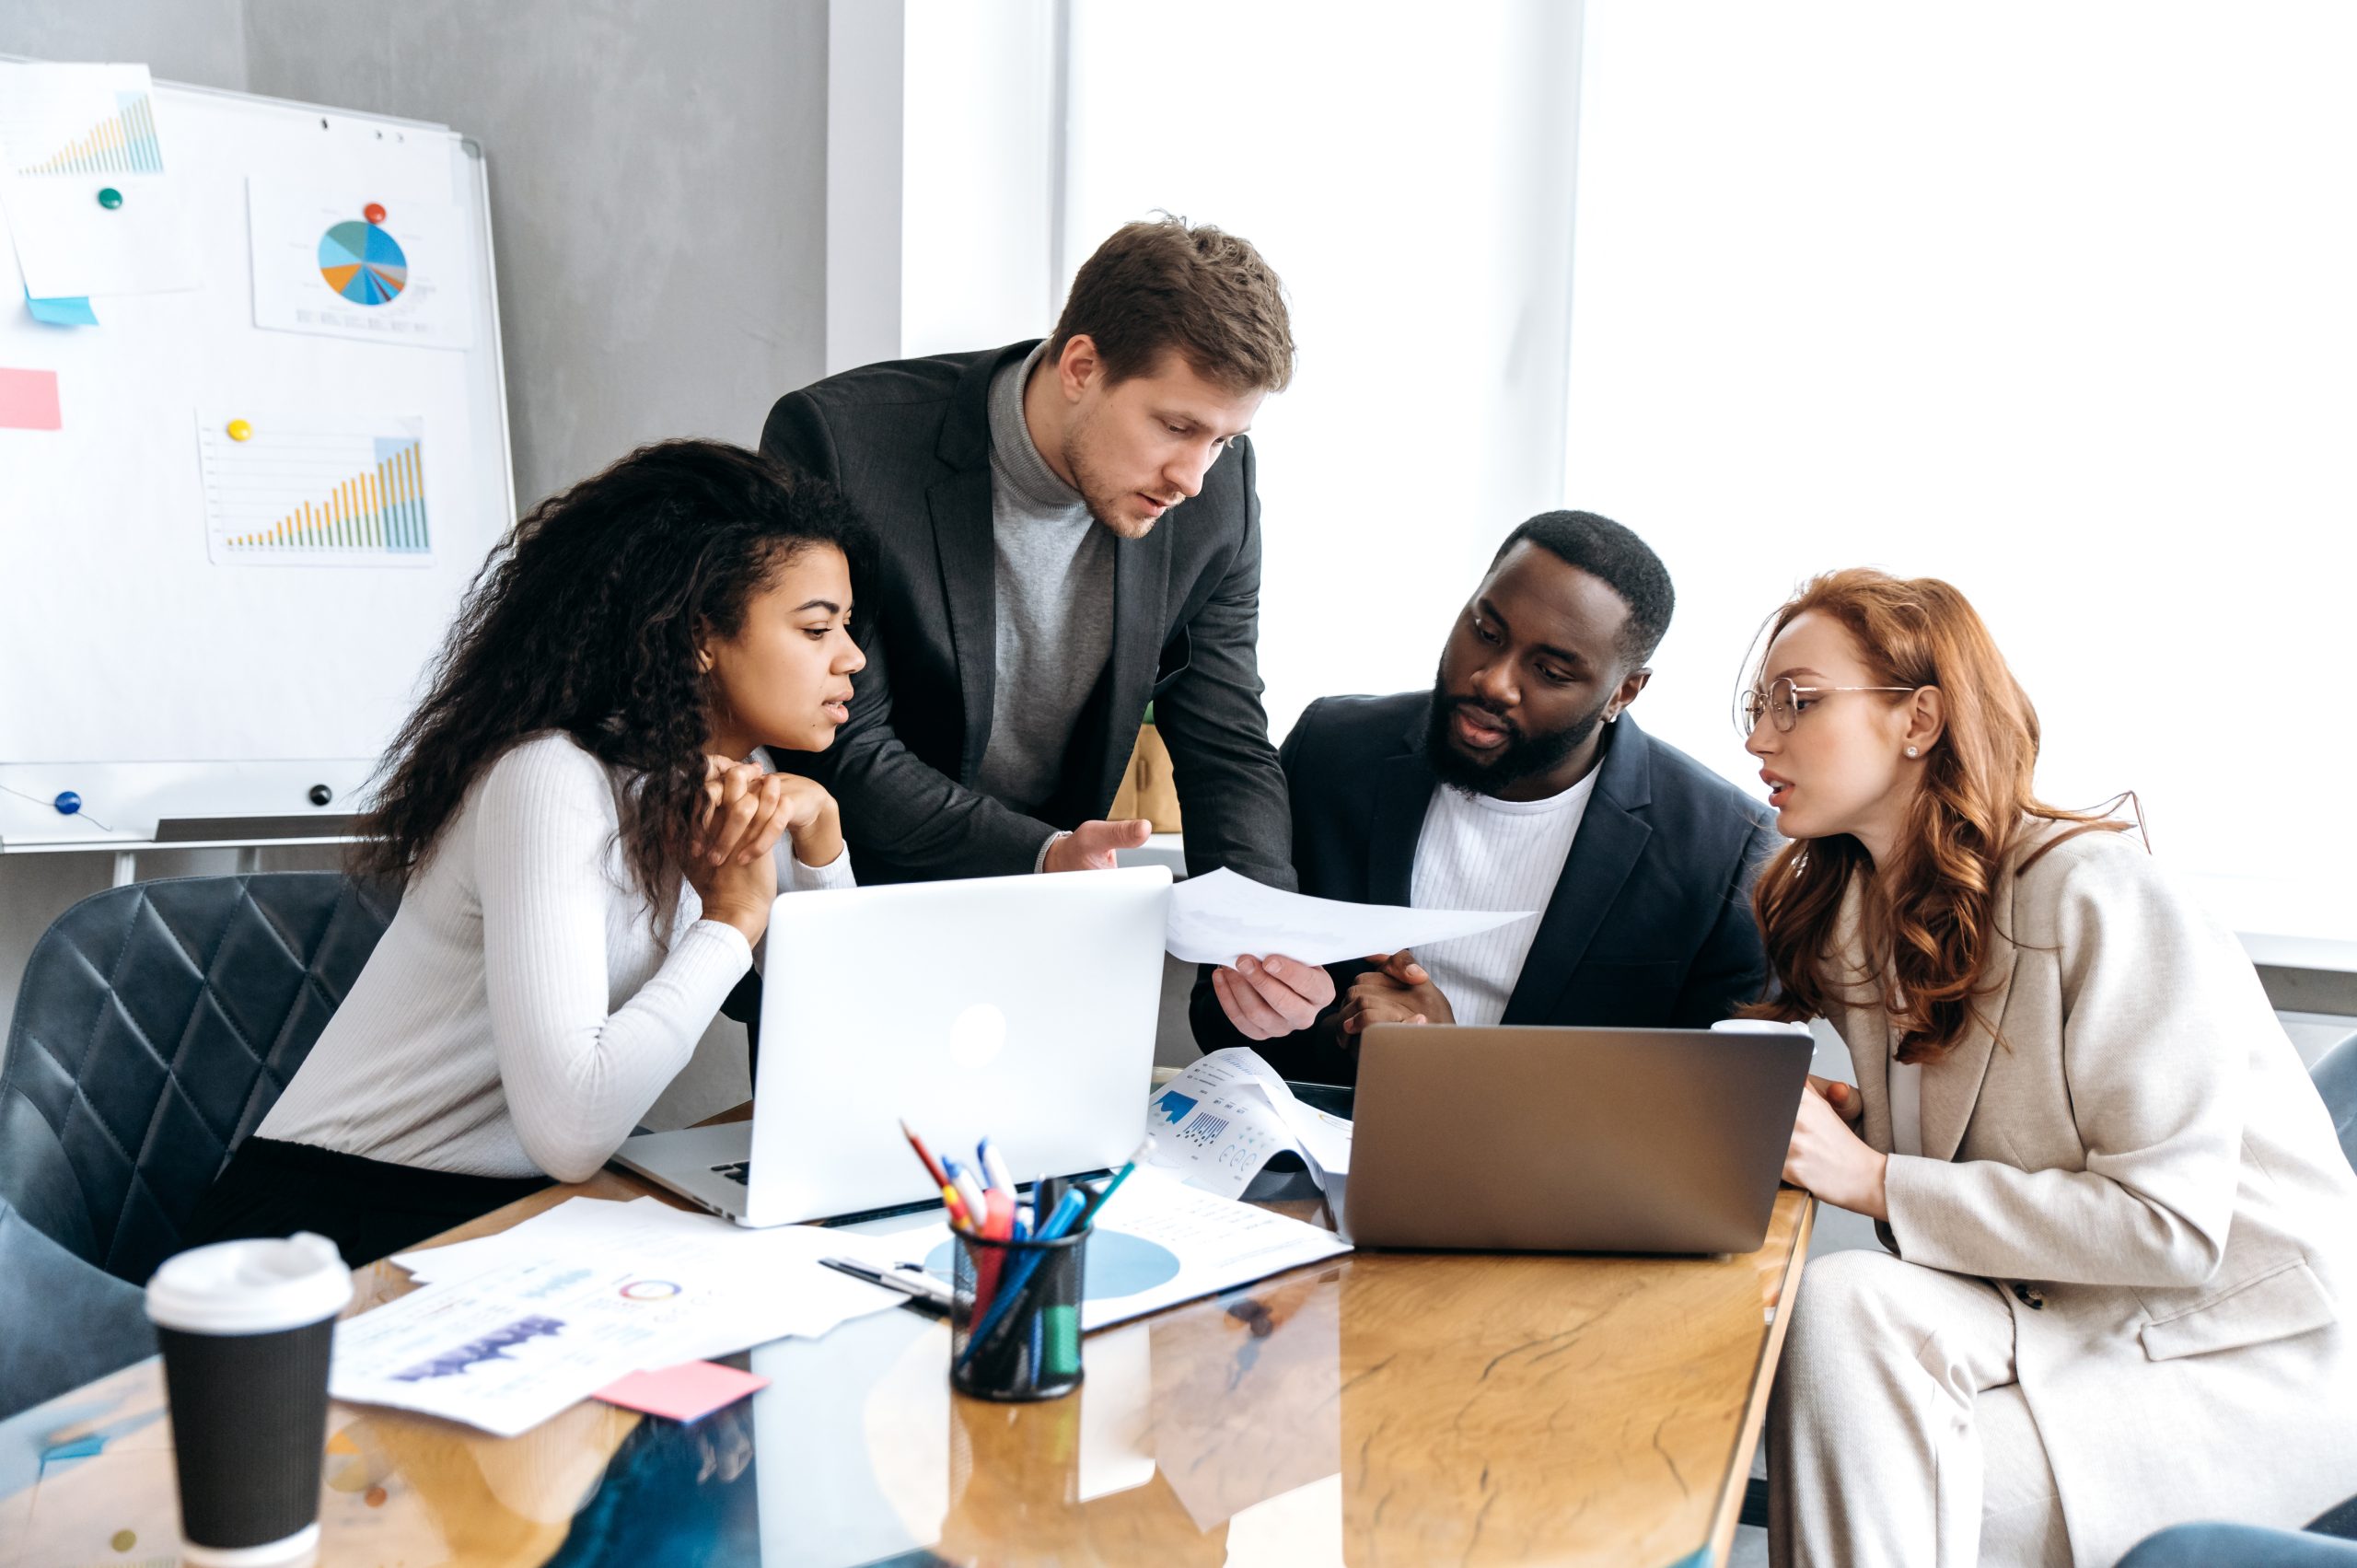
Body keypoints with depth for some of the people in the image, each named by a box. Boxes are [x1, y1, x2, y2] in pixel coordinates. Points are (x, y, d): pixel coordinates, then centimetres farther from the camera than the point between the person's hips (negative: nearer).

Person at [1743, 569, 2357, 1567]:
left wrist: (1874, 1180, -24)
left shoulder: (2097, 894, -19)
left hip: (2249, 1362, -6)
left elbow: (2172, 1223, -22)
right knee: (1841, 1301, -24)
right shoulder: (1846, 912, 4)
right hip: (2067, 1322, 6)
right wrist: (1846, 1122, -11)